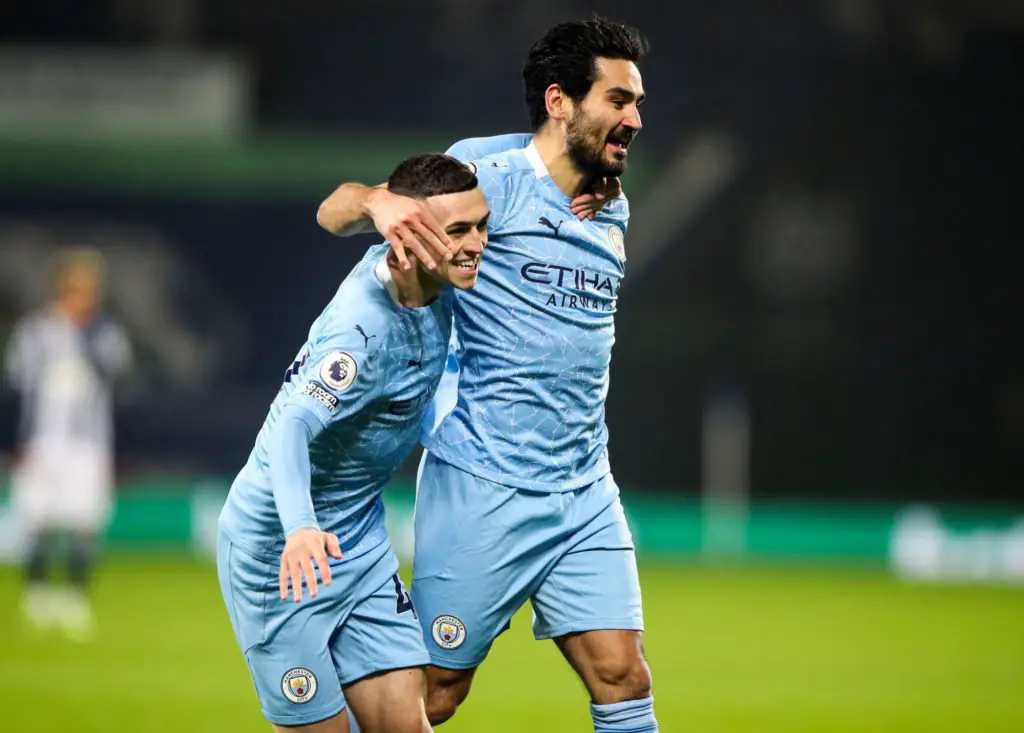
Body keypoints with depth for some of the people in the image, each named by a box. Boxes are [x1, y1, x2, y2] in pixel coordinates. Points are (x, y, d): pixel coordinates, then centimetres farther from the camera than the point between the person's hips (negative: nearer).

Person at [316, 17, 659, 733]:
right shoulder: (490, 180, -7)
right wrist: (376, 201, -32)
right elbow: (333, 211, -8)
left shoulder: (612, 212, 13)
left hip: (585, 493, 6)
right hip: (482, 487, -6)